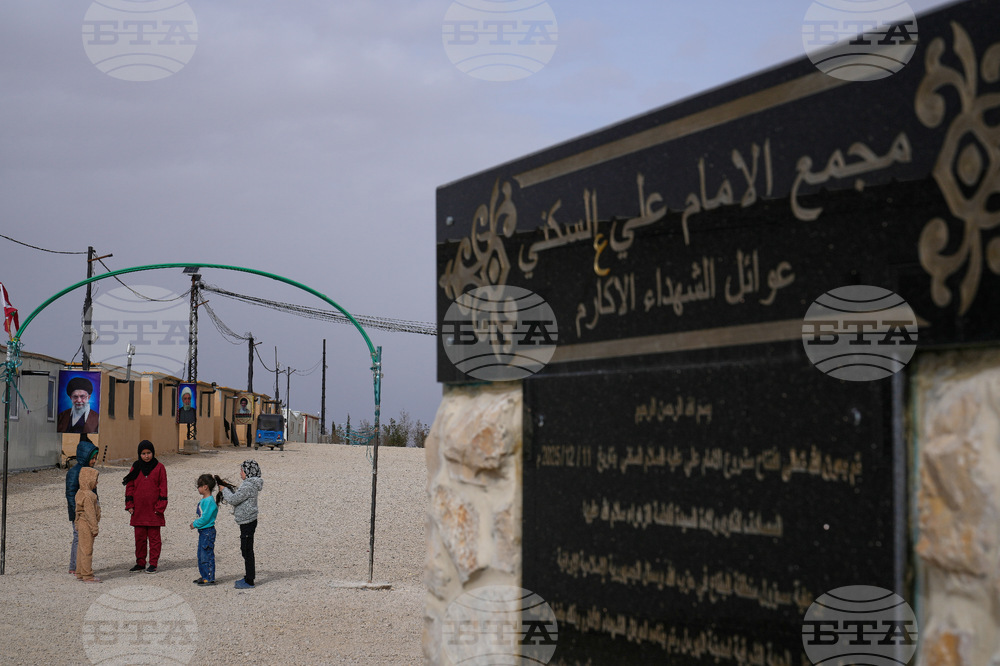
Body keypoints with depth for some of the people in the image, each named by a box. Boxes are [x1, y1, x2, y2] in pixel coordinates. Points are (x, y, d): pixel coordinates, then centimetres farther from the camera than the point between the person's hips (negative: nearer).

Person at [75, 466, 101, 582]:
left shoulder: (80, 493, 11)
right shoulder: (88, 496, -20)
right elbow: (90, 514, -21)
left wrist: (77, 524, 25)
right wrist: (94, 528, -18)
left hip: (82, 524, 10)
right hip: (87, 526, -10)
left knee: (81, 549, 15)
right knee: (87, 550, -5)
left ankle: (80, 573, 22)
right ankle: (87, 575, -1)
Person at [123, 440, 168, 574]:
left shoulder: (159, 467, -1)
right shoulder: (136, 467, 7)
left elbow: (163, 488, -1)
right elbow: (130, 486, 10)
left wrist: (160, 507, -7)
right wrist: (130, 505, 2)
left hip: (153, 510, -3)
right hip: (138, 510, 3)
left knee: (154, 537, 2)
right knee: (139, 537, 9)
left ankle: (153, 564, 7)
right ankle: (140, 563, 18)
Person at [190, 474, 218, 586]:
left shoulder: (209, 501, -20)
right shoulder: (204, 500, 12)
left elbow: (205, 518, -22)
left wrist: (195, 524, -12)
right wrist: (195, 522, 6)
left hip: (208, 531, -11)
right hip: (202, 531, 11)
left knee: (207, 555, -6)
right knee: (201, 555, 17)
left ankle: (210, 578, -2)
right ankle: (203, 576, 25)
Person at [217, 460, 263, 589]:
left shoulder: (248, 486, -20)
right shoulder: (250, 484, 13)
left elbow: (233, 500, -20)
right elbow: (237, 498, 19)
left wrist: (224, 490, -4)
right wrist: (229, 487, 13)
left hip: (247, 523, -10)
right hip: (247, 522, 10)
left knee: (247, 551, -5)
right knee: (246, 550, 17)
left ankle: (249, 582, 0)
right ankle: (248, 577, 26)